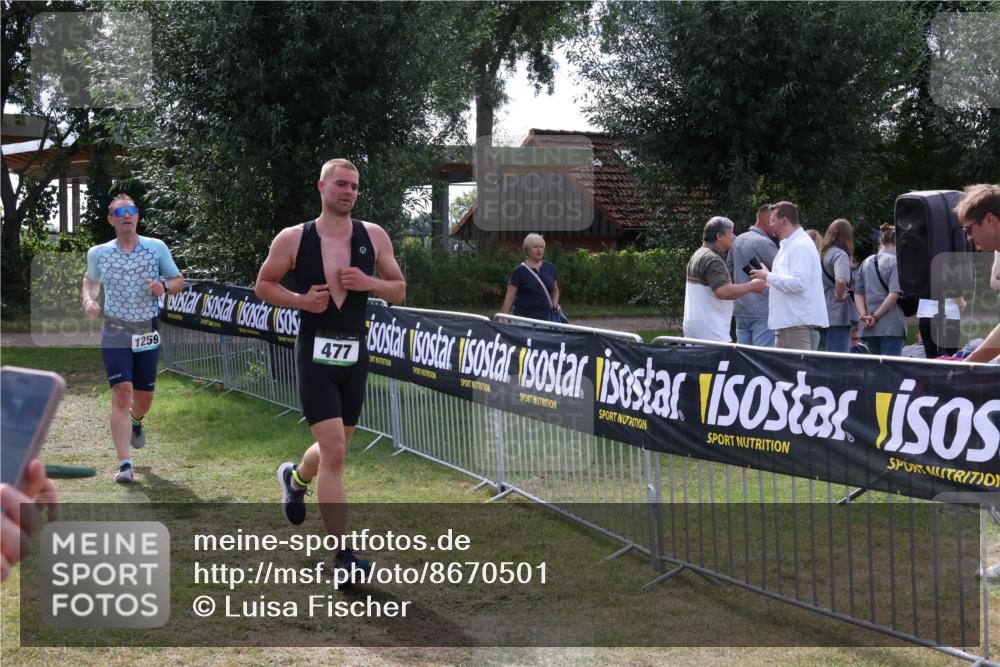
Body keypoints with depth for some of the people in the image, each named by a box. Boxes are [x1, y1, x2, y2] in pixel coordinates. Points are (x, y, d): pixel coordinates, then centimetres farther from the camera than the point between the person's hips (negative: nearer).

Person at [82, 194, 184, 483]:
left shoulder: (157, 248, 0)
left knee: (143, 397, 12)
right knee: (121, 394, -15)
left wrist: (164, 286, -14)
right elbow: (90, 280, 21)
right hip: (115, 333, -1)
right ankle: (125, 463, -17)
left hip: (147, 332, 1)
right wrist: (88, 300, 0)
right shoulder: (98, 253, 2)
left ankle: (136, 422, 50)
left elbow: (178, 280, 8)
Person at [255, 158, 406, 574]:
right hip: (316, 355, -4)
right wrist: (301, 300, -12)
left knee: (334, 448, 18)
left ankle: (295, 479, 54)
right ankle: (341, 555, -7)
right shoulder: (293, 239, -3)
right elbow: (263, 284, 6)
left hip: (354, 355, 4)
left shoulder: (374, 237, 3)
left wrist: (369, 283, -13)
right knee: (334, 451, -14)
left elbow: (399, 291, 8)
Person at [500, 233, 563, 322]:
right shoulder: (520, 271, -3)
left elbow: (555, 290, 25)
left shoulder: (549, 268, 11)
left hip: (546, 318, 4)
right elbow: (509, 297, -5)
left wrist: (555, 305, 6)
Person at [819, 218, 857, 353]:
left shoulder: (821, 253, 11)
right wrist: (840, 296, -13)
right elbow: (841, 280, -30)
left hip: (824, 312, 8)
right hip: (838, 314, -8)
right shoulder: (840, 254, -12)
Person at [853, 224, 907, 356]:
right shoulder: (896, 261, -7)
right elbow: (894, 294, -16)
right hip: (891, 326, -6)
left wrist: (863, 315, 0)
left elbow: (858, 293, 9)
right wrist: (876, 317, -12)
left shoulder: (866, 262, 12)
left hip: (869, 328, 6)